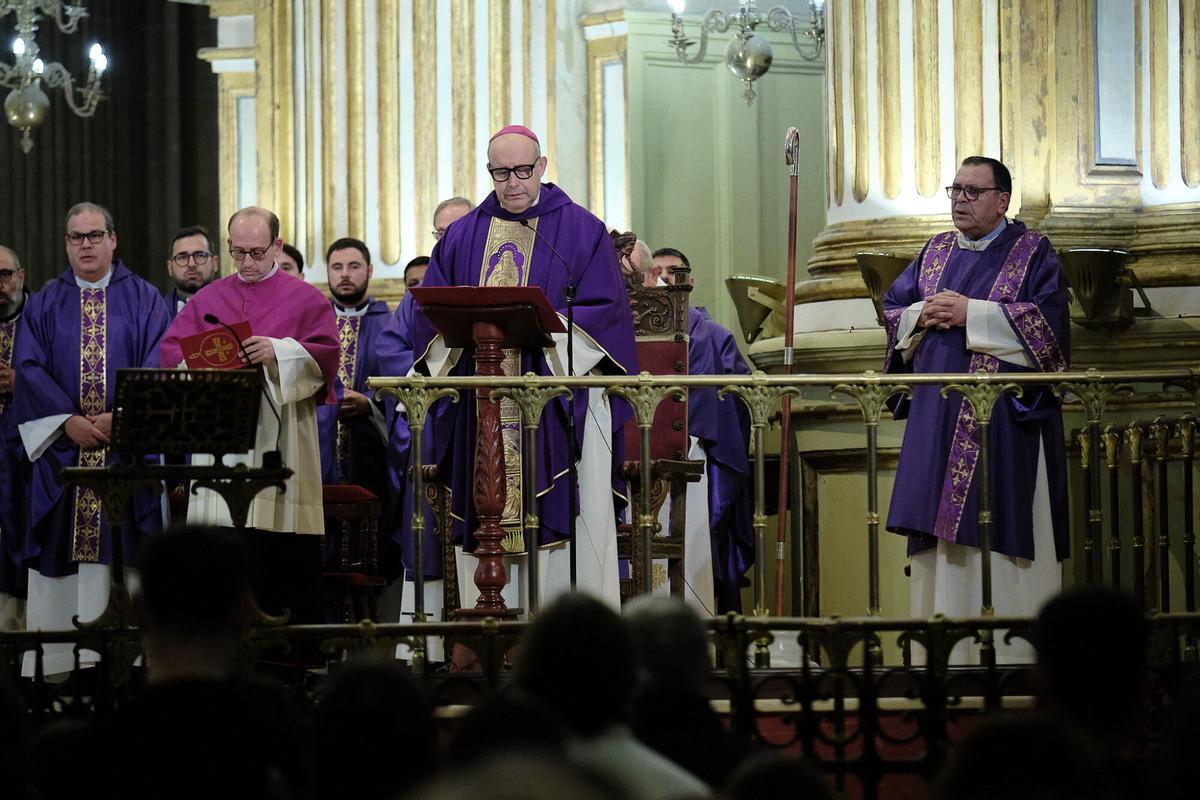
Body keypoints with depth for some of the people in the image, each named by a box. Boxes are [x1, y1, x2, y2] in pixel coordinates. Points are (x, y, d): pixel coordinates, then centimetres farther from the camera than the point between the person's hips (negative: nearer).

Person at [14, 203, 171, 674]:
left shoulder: (143, 300, 7)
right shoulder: (44, 305, 11)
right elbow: (29, 369, 2)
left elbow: (157, 367, -2)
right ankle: (59, 662, -1)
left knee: (125, 545, -5)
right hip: (62, 445, 1)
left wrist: (121, 417, -15)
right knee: (62, 547, -2)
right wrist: (68, 421, -12)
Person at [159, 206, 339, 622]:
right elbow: (171, 350, 9)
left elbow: (325, 353, -4)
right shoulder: (208, 299, 16)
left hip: (280, 441, -2)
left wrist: (279, 352, -20)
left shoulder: (305, 299, 8)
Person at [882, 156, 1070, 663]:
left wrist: (971, 314, -15)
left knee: (1001, 522, -9)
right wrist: (923, 315, -5)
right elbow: (892, 311, 17)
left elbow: (1047, 320, -12)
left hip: (1003, 411, -5)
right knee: (940, 527, 2)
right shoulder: (936, 252, 17)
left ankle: (1013, 653, -7)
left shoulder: (1031, 253, 1)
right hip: (938, 411, 5)